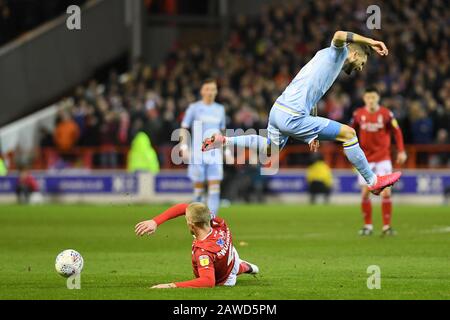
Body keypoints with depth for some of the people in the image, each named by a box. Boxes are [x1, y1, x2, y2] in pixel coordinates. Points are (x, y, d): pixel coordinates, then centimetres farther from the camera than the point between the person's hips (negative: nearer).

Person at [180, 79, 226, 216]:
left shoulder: (220, 109, 13)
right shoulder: (194, 107, 3)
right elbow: (184, 128, 3)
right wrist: (184, 147, -9)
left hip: (215, 154, 2)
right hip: (198, 153, -2)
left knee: (215, 187, -9)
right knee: (199, 186, 1)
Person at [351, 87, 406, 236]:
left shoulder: (386, 114, -6)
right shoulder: (358, 114, -2)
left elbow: (397, 132, 1)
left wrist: (401, 151, -5)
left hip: (383, 158, -1)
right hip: (365, 158, 1)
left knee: (386, 192, -9)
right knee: (365, 193, -3)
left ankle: (386, 226, -1)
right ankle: (368, 225, 12)